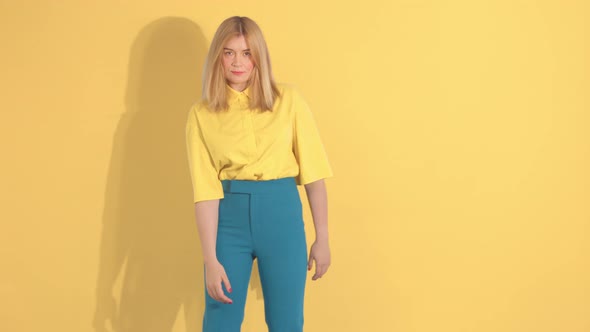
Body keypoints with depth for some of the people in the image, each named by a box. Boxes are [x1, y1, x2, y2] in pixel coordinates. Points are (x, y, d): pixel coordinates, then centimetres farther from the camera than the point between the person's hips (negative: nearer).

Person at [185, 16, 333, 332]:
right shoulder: (201, 114, -2)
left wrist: (322, 237, 0)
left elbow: (313, 172, 1)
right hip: (228, 216, 0)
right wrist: (211, 260, -12)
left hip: (281, 212, 0)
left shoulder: (288, 100, -1)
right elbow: (205, 189, -7)